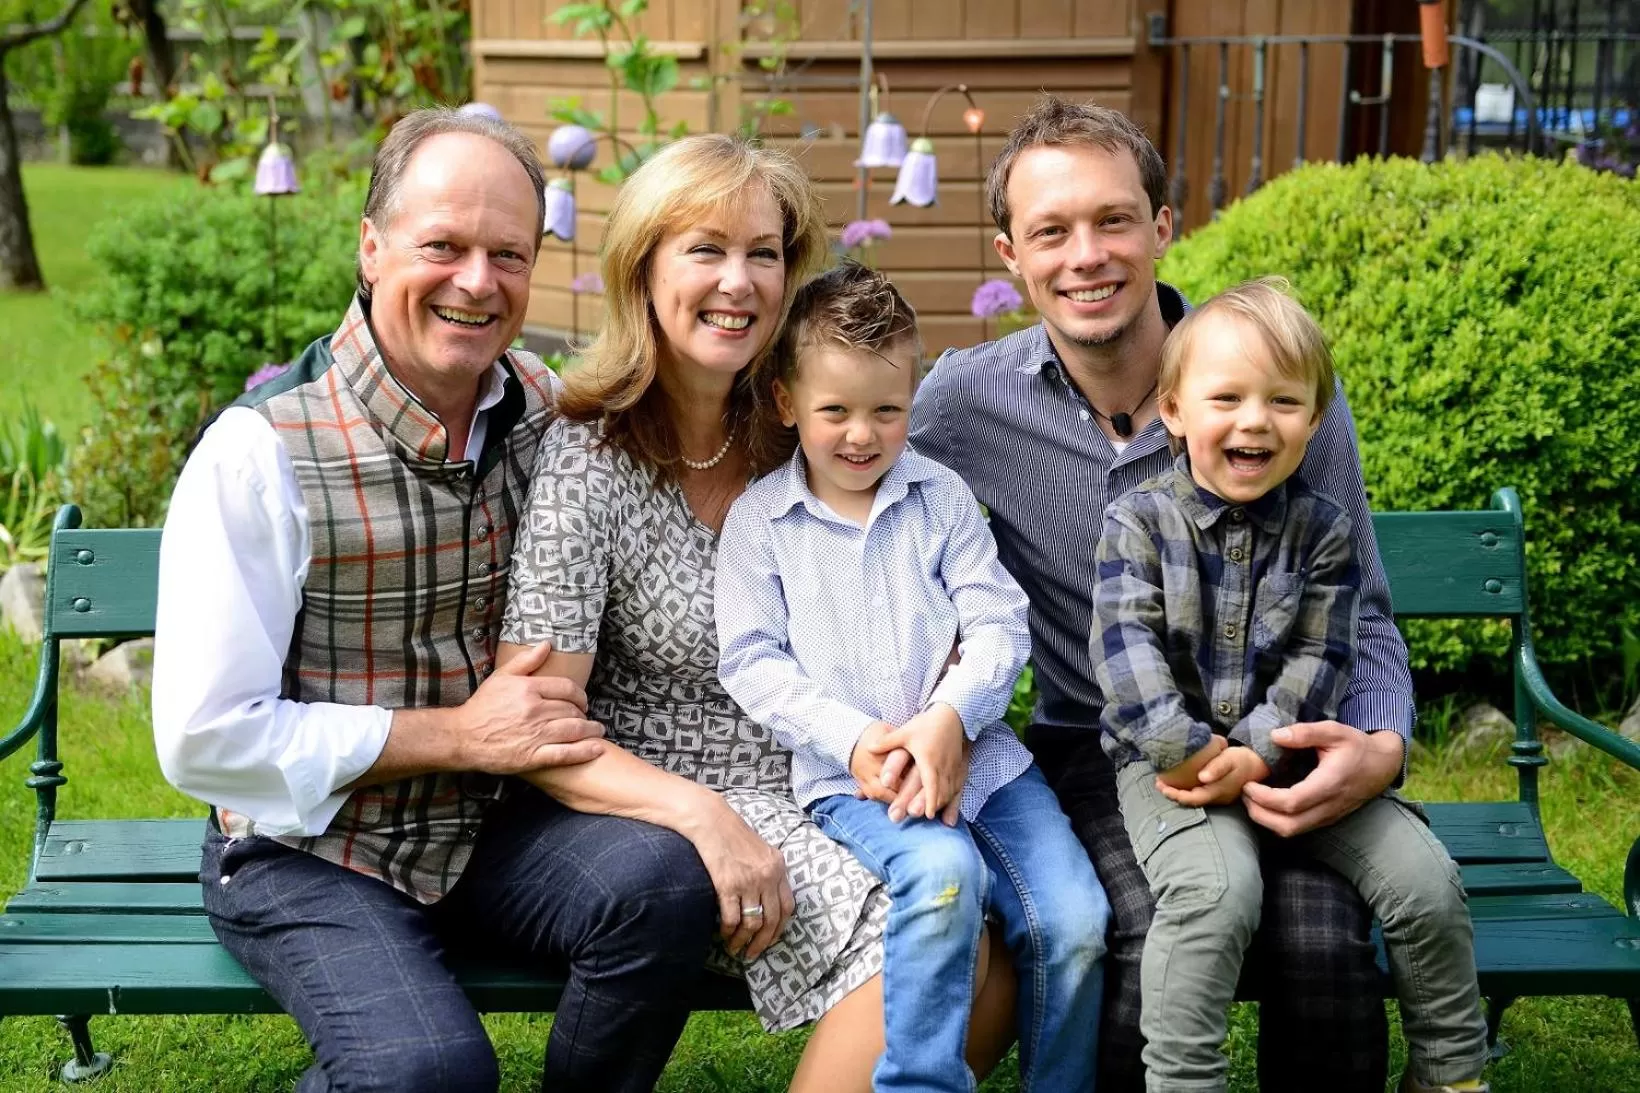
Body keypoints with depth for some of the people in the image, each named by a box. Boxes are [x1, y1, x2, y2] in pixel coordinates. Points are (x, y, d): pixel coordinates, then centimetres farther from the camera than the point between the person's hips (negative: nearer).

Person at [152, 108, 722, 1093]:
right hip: (308, 852, -4)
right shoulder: (265, 448, -15)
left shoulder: (546, 411, 0)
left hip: (491, 825, 4)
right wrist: (460, 734, -16)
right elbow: (206, 739, -16)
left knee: (662, 881, -25)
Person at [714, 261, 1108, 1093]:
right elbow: (750, 661, -1)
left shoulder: (942, 496, 10)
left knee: (1074, 921, -14)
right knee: (944, 874, -33)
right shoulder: (758, 520, 5)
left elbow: (1001, 625, 4)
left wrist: (949, 719, -15)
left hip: (975, 753, 3)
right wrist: (852, 740, -14)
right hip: (846, 776, -3)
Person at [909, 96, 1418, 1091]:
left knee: (1322, 948, -29)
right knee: (1160, 935, -31)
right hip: (1094, 757, 0)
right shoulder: (963, 401, -3)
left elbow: (1361, 618, 4)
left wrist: (1382, 746, -18)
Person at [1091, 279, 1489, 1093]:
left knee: (1424, 877, -8)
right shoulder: (1139, 522, -4)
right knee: (1217, 887, -32)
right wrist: (1192, 750, -24)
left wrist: (1256, 756, -18)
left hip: (1287, 757, 3)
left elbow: (1318, 662, -4)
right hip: (1168, 761, -3)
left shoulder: (1322, 530, 3)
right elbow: (1127, 652, -13)